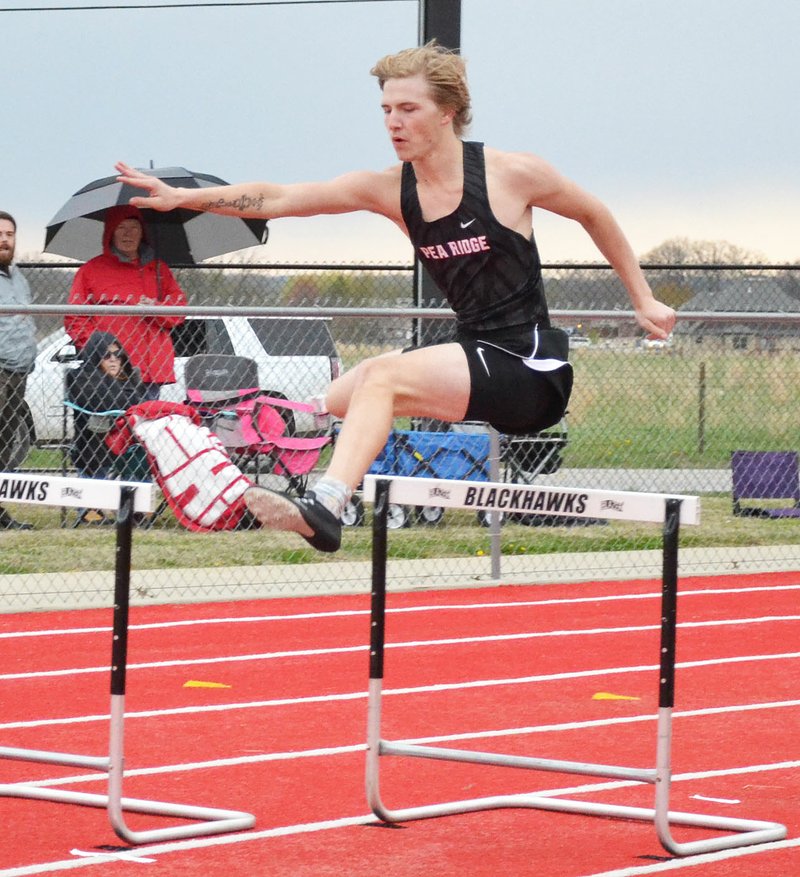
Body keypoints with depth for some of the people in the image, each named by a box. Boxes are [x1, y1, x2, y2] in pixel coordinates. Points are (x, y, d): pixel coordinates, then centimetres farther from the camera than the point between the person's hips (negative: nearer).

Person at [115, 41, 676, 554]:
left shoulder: (513, 174, -9)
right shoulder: (389, 190, 3)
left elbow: (595, 216, 8)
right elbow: (278, 199, -4)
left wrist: (644, 301, 13)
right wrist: (182, 198, -15)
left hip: (531, 367, -7)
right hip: (474, 354, 7)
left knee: (383, 376, -24)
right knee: (335, 398, 7)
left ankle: (326, 507, -35)